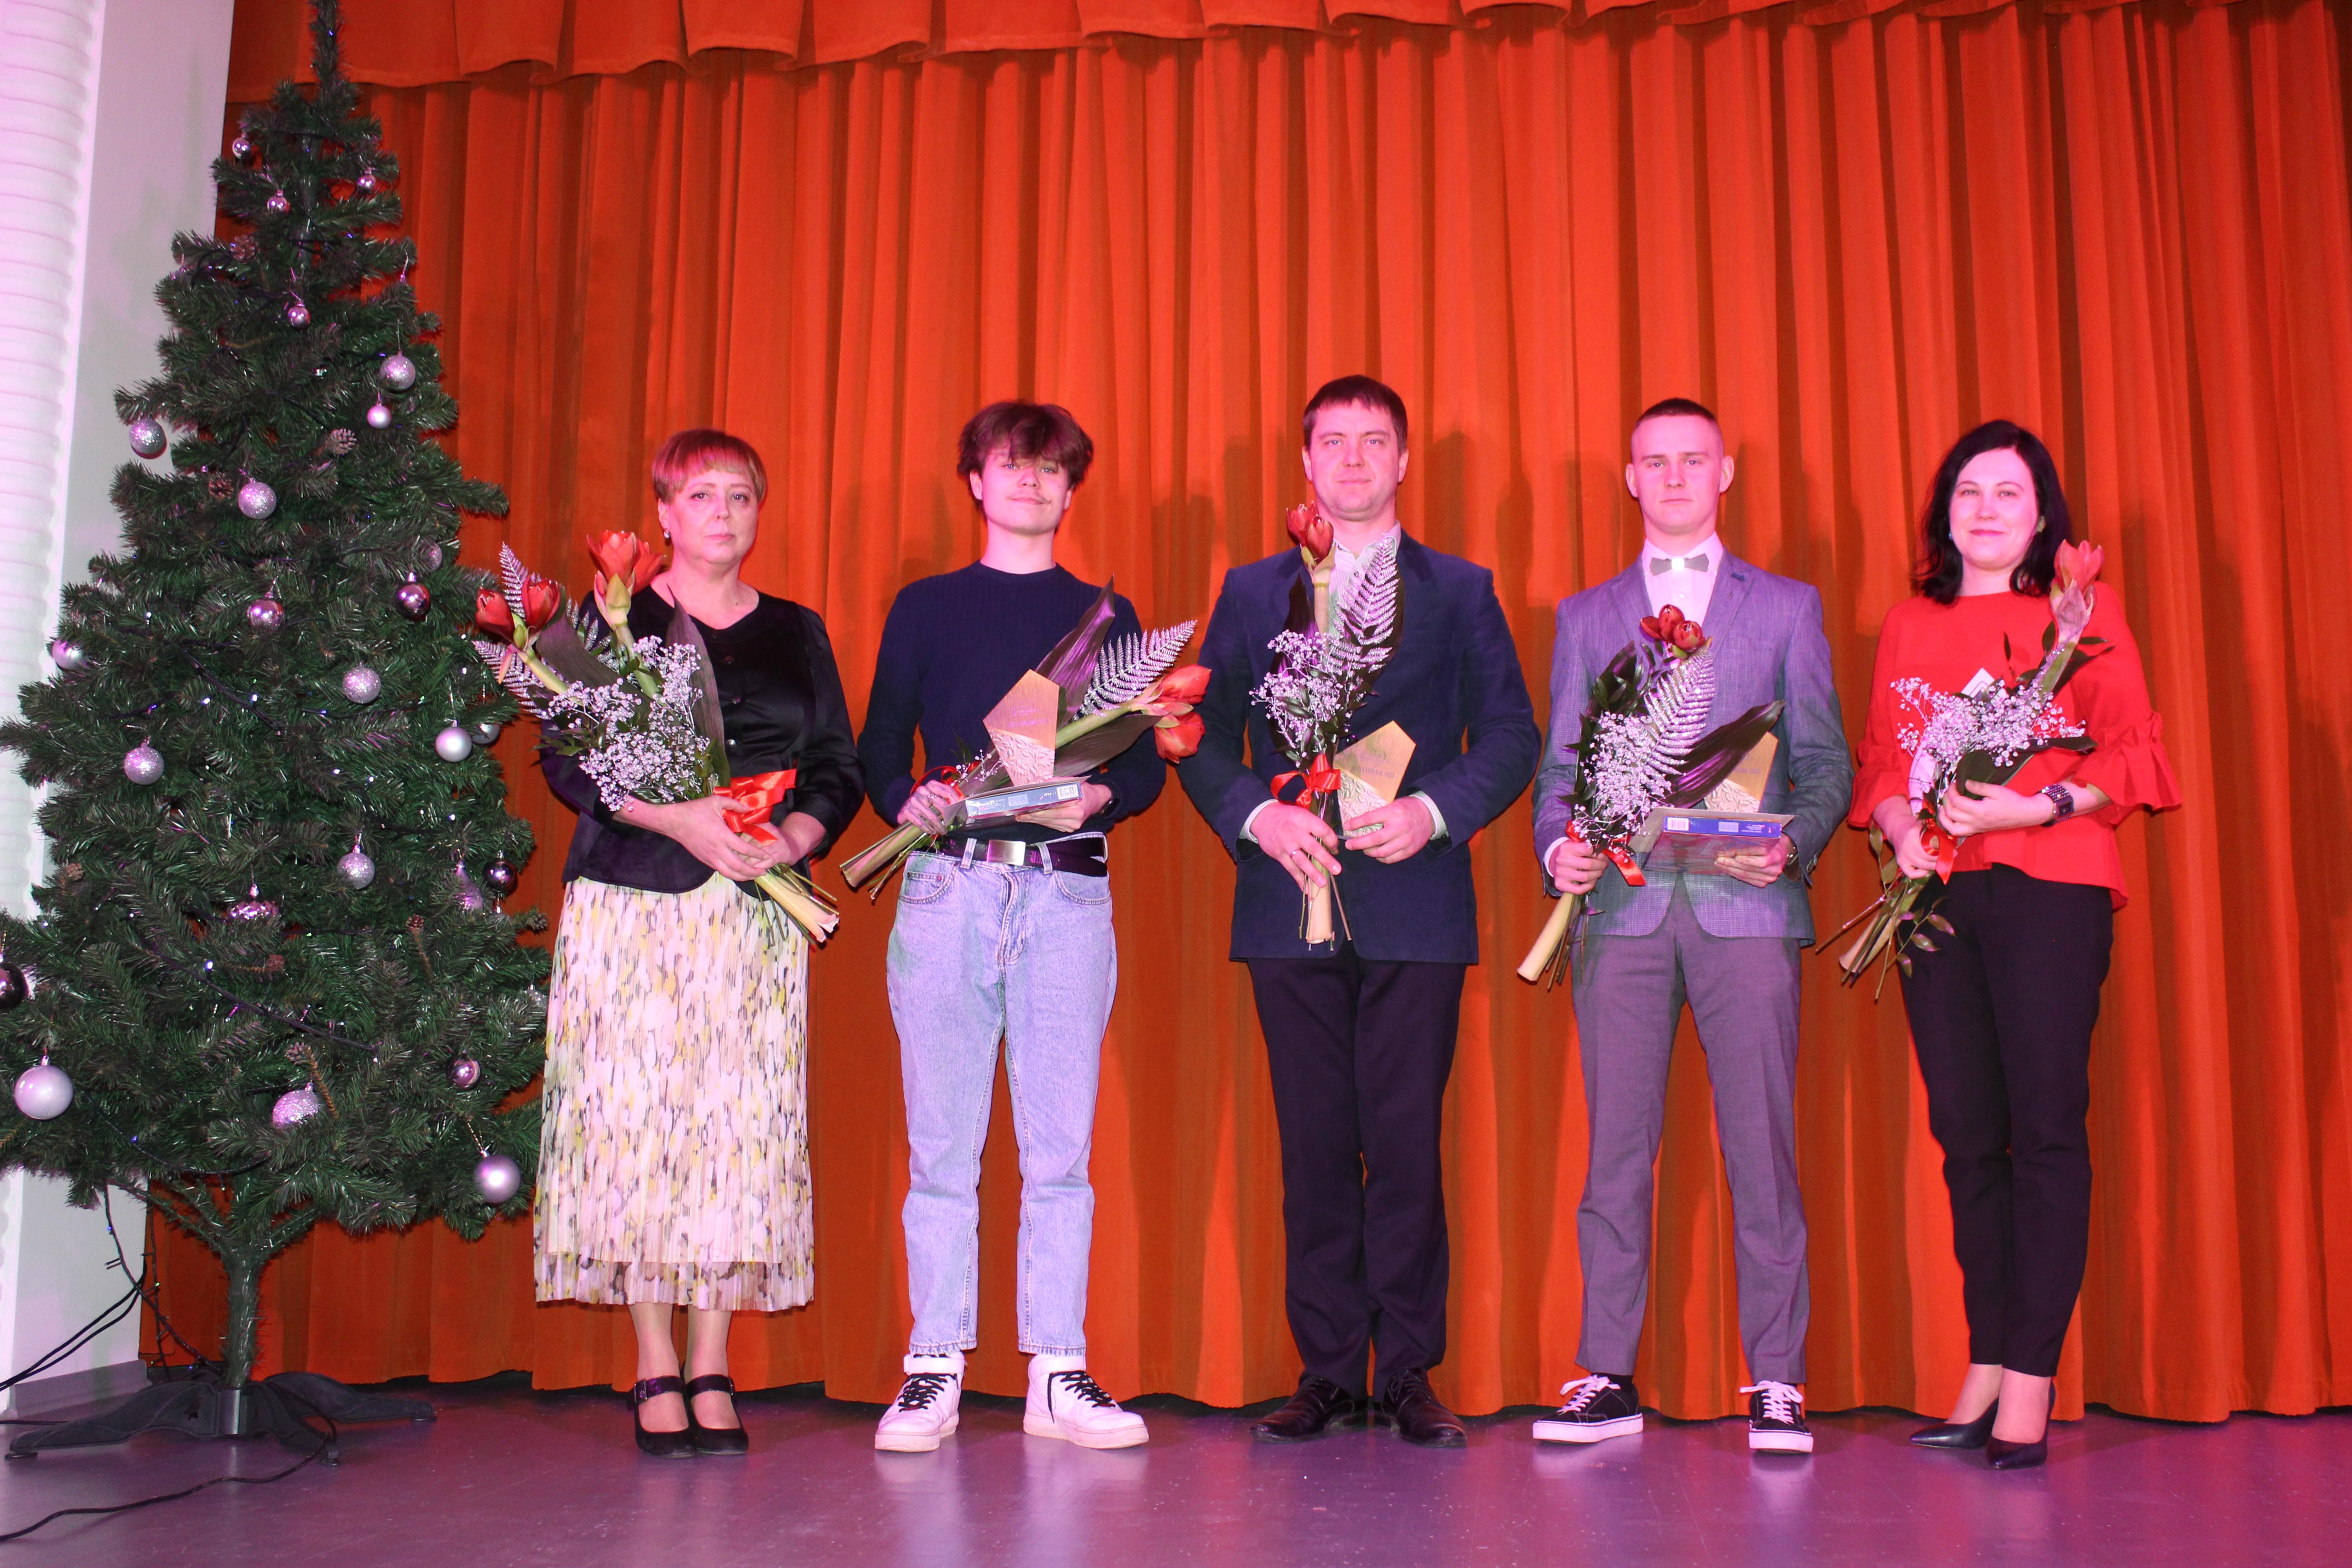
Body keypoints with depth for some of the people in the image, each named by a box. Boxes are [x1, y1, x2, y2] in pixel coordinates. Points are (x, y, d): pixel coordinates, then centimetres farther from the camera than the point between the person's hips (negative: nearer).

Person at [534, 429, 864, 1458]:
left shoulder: (797, 634, 16)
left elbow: (839, 768, 12)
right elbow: (568, 761, -1)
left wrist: (793, 837, -9)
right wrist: (683, 820, -14)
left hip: (758, 911, 2)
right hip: (633, 904, -2)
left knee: (741, 1123, -3)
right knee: (635, 1116, -6)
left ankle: (713, 1373, 6)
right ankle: (656, 1373, 4)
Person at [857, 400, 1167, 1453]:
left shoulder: (1107, 616, 17)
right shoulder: (925, 608, 16)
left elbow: (1147, 764, 13)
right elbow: (878, 746, 12)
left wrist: (1100, 796, -9)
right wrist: (909, 800, -9)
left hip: (1067, 893, 0)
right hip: (948, 888, 0)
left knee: (1059, 1146, -1)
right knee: (941, 1143, -1)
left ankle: (1058, 1374, 6)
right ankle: (934, 1369, 7)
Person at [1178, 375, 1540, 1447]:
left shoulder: (1460, 591, 12)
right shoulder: (1252, 593, 14)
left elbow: (1510, 734, 6)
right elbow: (1204, 736, 9)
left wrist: (1433, 810, -11)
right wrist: (1259, 816, -8)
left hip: (1414, 903, -1)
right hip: (1291, 900, 1)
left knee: (1407, 1144, -1)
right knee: (1314, 1145, 4)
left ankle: (1409, 1376, 9)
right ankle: (1327, 1372, 13)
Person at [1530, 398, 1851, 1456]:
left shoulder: (1787, 606, 14)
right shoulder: (1585, 614, 18)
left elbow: (1824, 760, 9)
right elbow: (1560, 765, 13)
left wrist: (1794, 841, -10)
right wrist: (1561, 847, -6)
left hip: (1745, 903, -1)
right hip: (1621, 904, 1)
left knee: (1760, 1146, -2)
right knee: (1616, 1148, 1)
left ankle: (1776, 1386, 6)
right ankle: (1607, 1377, 9)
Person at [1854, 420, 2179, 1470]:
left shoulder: (2083, 608, 7)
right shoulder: (1909, 624, 17)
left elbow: (2134, 753, 1)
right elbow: (1880, 758, 16)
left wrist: (2038, 806, -14)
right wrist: (1902, 825, -4)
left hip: (2051, 885, -3)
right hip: (1936, 892, 3)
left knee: (2045, 1127, -6)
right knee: (1967, 1134, 4)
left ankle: (2031, 1381, -2)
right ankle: (1987, 1367, 12)